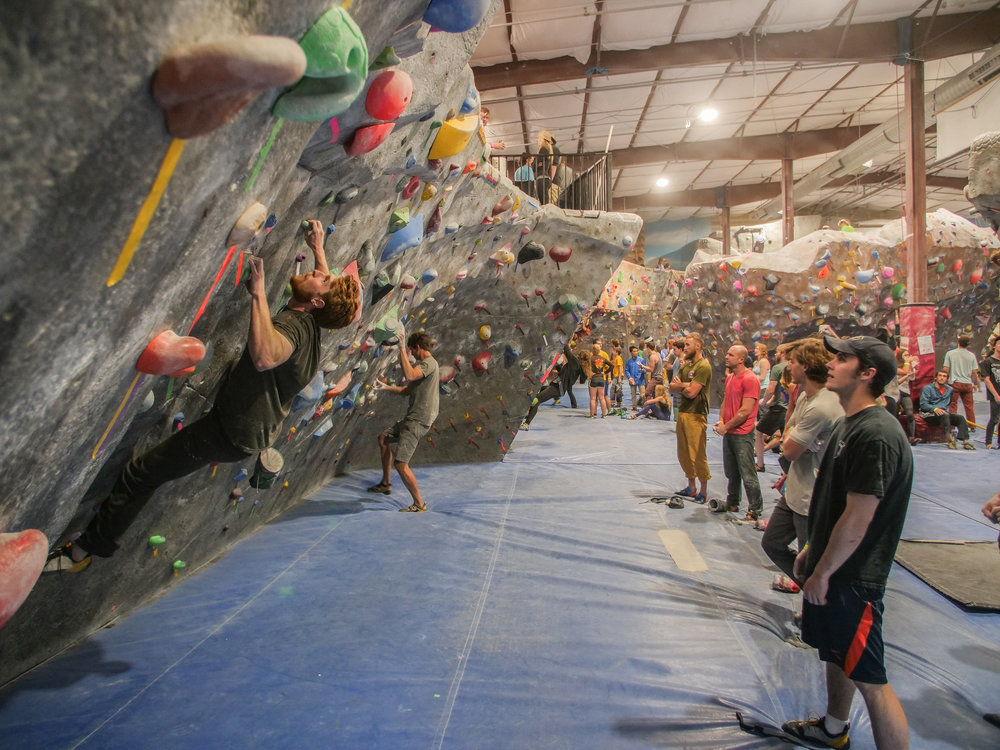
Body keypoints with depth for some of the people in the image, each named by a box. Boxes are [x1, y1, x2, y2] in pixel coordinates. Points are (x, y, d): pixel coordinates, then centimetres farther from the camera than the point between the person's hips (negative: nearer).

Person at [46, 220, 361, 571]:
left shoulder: (292, 325, -26)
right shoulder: (313, 321, 1)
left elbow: (264, 356, -50)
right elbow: (332, 290, 24)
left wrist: (258, 292, -41)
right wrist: (318, 248, 22)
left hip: (231, 434, -9)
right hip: (257, 433, 9)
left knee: (137, 475, 3)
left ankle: (86, 549, 17)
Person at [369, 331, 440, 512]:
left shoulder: (429, 363, -15)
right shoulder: (422, 365, 18)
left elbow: (409, 375, -35)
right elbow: (407, 390, 25)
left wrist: (402, 349, -29)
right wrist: (386, 387, 26)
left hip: (418, 421, -11)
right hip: (412, 418, 11)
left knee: (400, 463, -12)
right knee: (383, 438, 25)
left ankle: (419, 504, 0)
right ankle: (385, 483, 35)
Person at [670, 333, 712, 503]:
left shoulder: (703, 366, -12)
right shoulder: (686, 365, 16)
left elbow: (691, 392, -19)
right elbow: (672, 388, 9)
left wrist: (680, 386, 0)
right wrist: (685, 385, -10)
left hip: (696, 415, -9)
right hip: (682, 412, 9)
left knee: (698, 455, -4)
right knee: (684, 454, 14)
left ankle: (703, 491, 7)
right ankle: (691, 487, 26)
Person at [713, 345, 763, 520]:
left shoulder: (750, 379, -14)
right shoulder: (730, 378, 13)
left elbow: (745, 411, -18)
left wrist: (726, 426, -12)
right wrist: (721, 420, 3)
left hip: (743, 435, -8)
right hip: (728, 433, 8)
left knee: (747, 475, -2)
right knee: (731, 473, 17)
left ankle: (755, 510, 7)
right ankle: (732, 504, 30)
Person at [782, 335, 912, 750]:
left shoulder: (876, 435, -25)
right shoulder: (846, 424, 8)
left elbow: (856, 521, -25)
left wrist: (822, 573, -16)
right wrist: (811, 550, 17)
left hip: (853, 578, -10)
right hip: (832, 569, 10)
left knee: (868, 679, 1)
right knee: (835, 655, 25)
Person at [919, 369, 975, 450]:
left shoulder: (949, 389, 19)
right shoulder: (927, 388, 2)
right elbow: (923, 404, -9)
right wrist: (935, 409, -22)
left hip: (943, 412, 6)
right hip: (928, 413, -5)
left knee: (960, 418, -18)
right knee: (945, 415, -34)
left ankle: (965, 441, -28)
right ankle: (950, 439, -40)